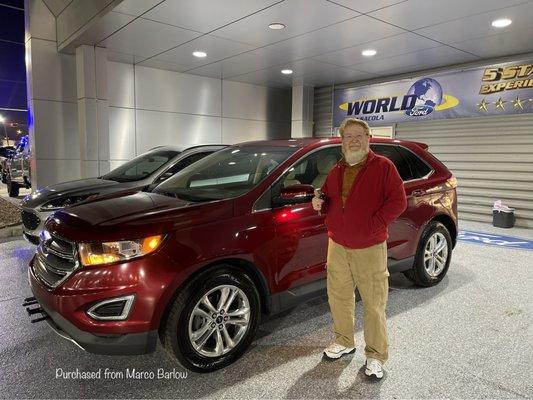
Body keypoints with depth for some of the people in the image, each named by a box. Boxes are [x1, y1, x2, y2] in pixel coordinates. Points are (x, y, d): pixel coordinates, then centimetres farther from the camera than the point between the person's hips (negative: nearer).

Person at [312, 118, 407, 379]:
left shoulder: (383, 166, -5)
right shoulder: (336, 171, 13)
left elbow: (398, 202, -10)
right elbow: (329, 199, 23)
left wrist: (373, 225, -17)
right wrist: (320, 204, 0)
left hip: (370, 249, -5)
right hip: (338, 246, 5)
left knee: (374, 303, 3)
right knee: (338, 297, 14)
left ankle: (376, 355, 19)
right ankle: (344, 341, 35)